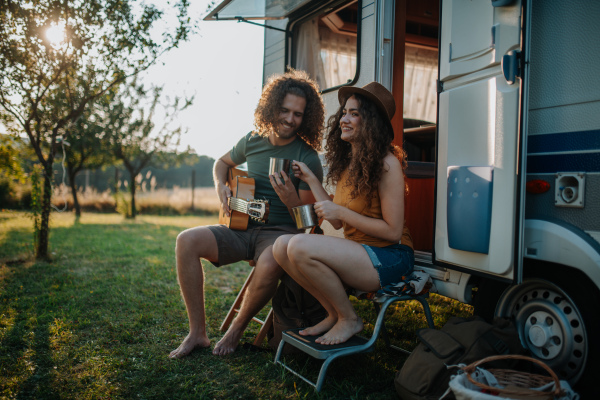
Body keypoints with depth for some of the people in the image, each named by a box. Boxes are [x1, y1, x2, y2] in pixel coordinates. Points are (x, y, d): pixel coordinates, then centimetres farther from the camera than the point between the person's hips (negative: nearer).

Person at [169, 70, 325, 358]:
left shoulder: (308, 158, -8)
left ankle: (237, 329, -8)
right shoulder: (252, 141, 6)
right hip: (241, 227, 5)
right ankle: (198, 333, -10)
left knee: (270, 263, -39)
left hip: (280, 233, -4)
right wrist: (221, 187, 6)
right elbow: (222, 163, 27)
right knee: (187, 241, -19)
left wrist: (289, 198, -28)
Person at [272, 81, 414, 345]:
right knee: (281, 245, -11)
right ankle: (334, 313, 2)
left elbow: (393, 231, -15)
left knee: (300, 247, -27)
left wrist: (341, 212, -17)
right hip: (356, 252, 8)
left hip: (389, 258, -8)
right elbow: (338, 223, 9)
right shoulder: (347, 161, 11)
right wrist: (311, 179, 11)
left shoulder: (387, 163, -14)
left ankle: (349, 319, -5)